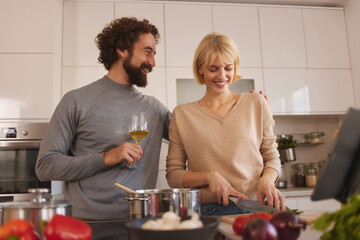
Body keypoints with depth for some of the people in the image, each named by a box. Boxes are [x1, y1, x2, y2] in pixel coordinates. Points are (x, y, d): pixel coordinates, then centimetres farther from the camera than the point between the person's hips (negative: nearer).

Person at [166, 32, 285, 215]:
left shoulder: (257, 104, 10)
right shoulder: (182, 115, 6)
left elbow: (272, 158, 14)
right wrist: (209, 176, -10)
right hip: (207, 211, -1)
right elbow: (173, 175, 6)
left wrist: (267, 180, -7)